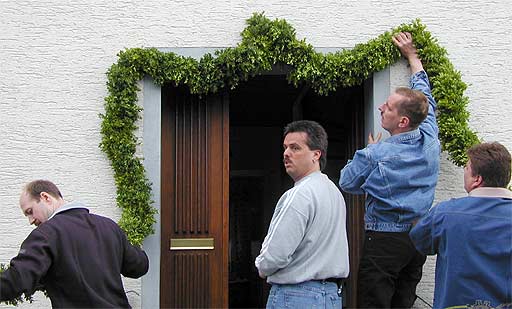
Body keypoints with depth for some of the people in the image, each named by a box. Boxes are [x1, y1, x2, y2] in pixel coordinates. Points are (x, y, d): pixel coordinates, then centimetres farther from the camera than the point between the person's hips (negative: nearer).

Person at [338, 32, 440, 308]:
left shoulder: (374, 155, -18)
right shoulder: (430, 141, -2)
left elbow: (347, 182, 1)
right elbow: (425, 97, 16)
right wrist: (412, 55, 27)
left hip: (384, 241, -6)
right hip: (418, 238, 6)